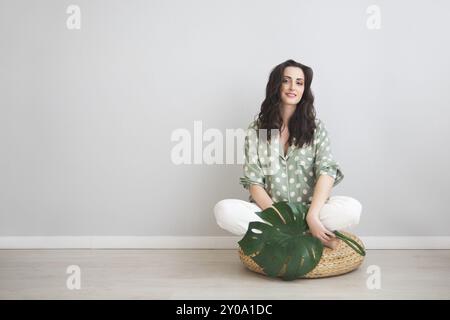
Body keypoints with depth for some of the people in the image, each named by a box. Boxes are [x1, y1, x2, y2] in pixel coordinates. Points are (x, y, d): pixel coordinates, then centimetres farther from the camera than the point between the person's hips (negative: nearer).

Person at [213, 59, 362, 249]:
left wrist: (312, 215, -25)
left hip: (308, 209, 0)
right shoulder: (257, 129, 4)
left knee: (352, 208, -28)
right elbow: (253, 182, -2)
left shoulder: (315, 127, 5)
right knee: (223, 210, -28)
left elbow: (327, 171, -10)